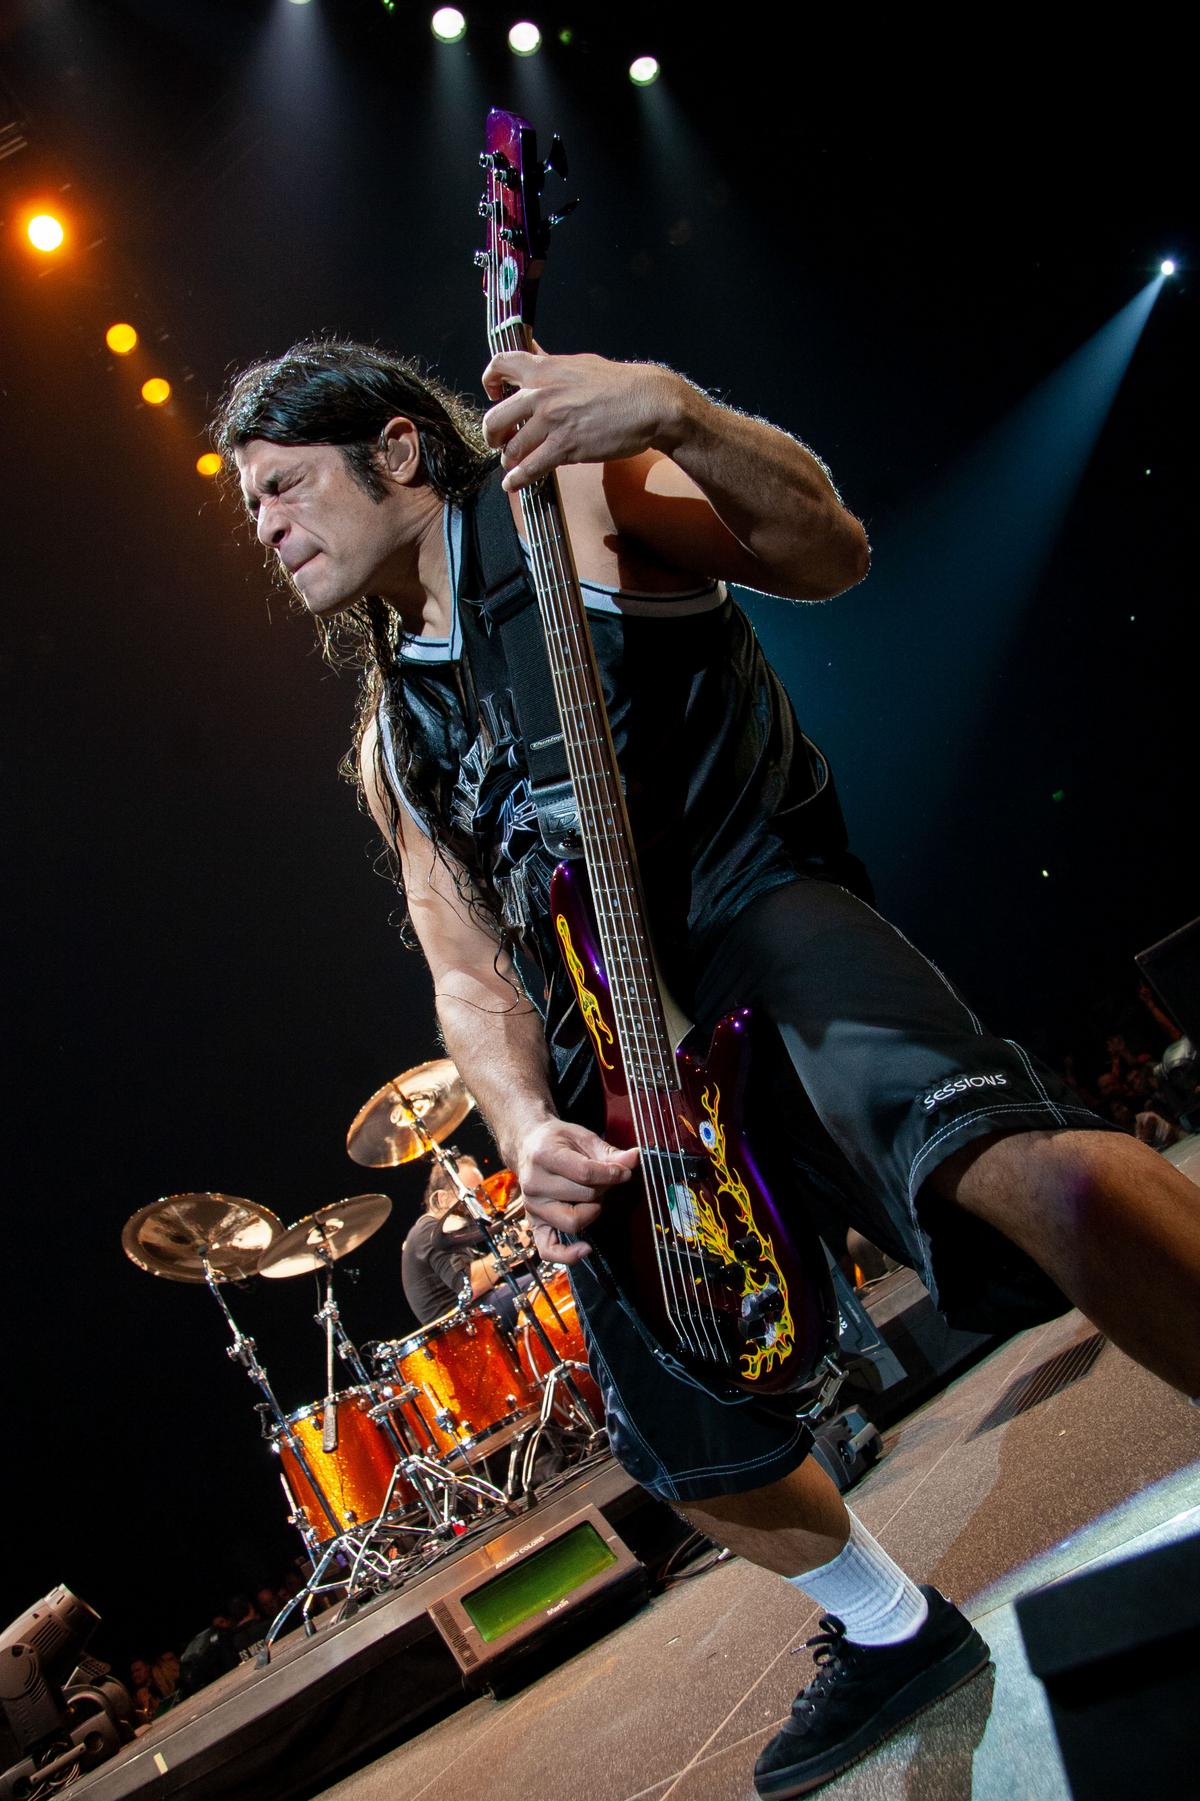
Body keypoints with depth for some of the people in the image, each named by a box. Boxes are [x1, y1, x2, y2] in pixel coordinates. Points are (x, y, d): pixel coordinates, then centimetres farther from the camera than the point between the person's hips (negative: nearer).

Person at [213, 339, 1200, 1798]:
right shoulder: (393, 737, 19)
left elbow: (827, 553, -8)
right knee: (687, 1447, 13)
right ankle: (893, 1629, 40)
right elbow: (467, 970, 12)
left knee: (1020, 1162, -36)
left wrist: (671, 413, -26)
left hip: (756, 918, -6)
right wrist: (524, 1122, -7)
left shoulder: (573, 497, 5)